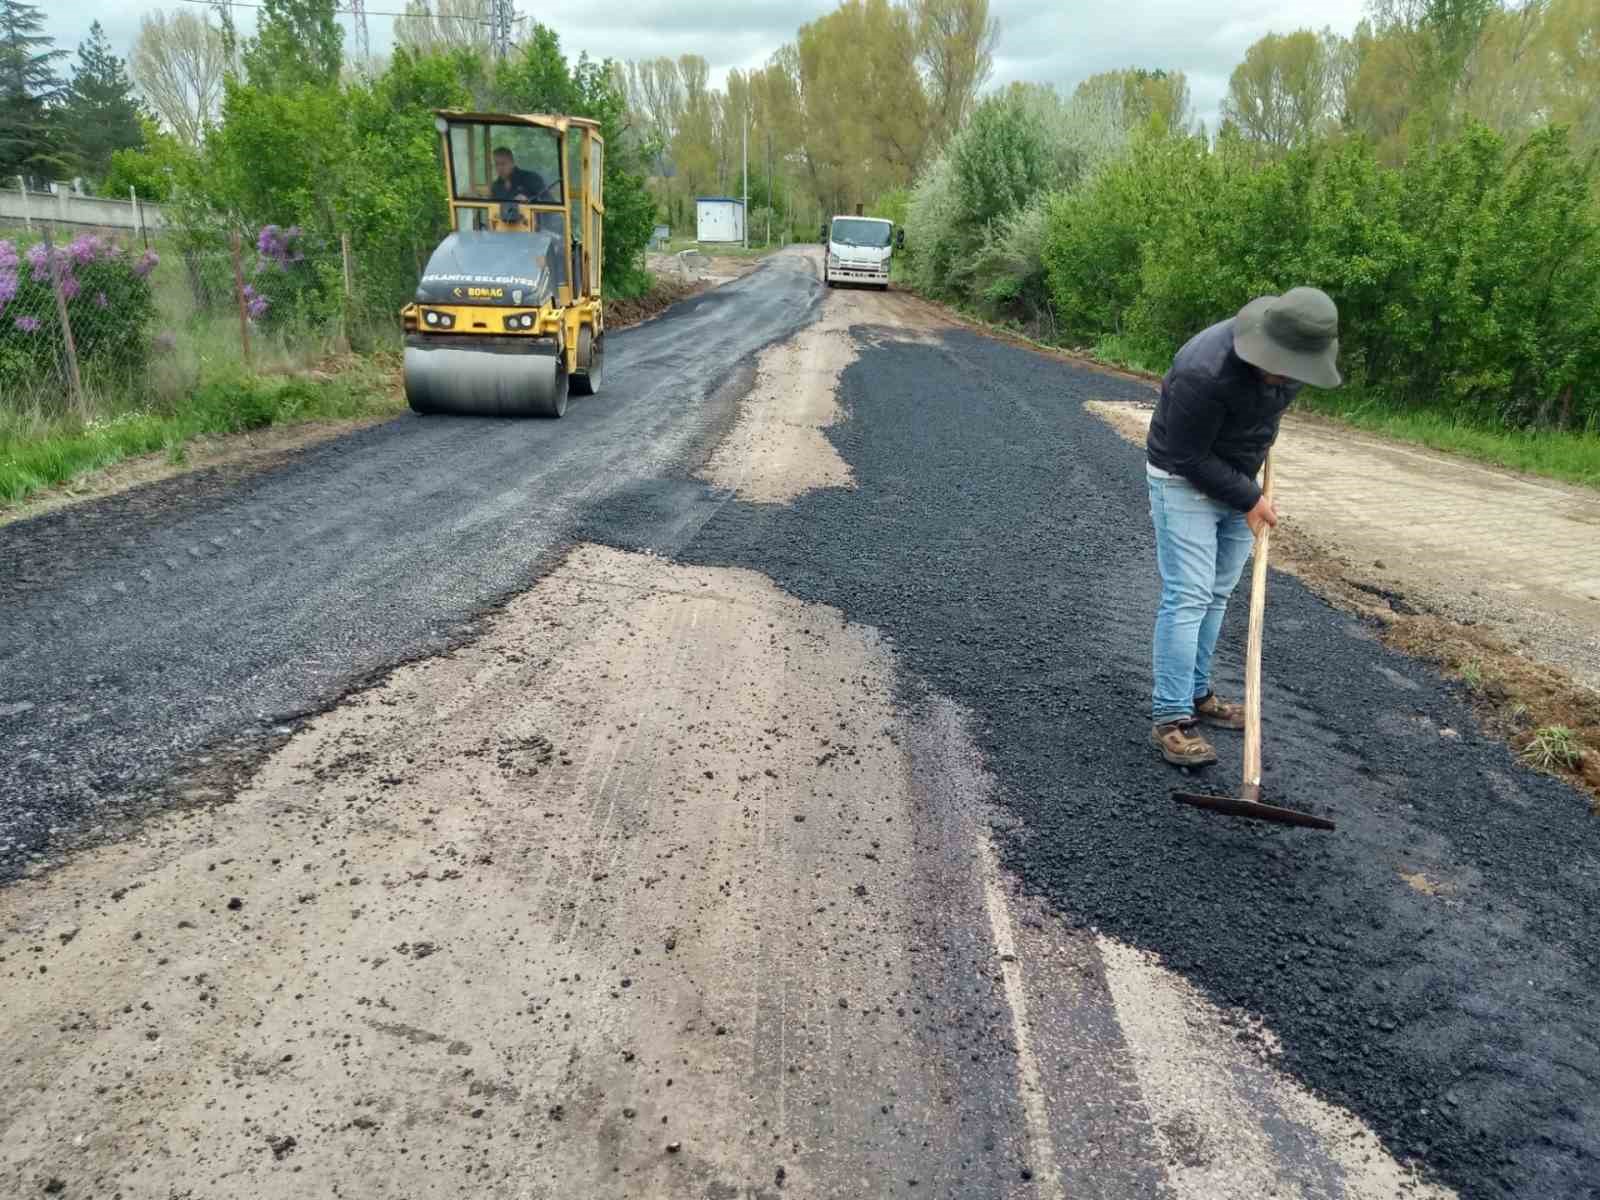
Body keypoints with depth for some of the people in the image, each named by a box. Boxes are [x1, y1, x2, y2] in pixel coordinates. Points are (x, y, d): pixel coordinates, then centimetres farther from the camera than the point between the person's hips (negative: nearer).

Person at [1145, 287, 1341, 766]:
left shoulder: (1289, 354, -7)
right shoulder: (1205, 372, -32)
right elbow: (1188, 458, -24)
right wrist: (1248, 498, -16)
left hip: (1237, 479, 7)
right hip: (1185, 480, -7)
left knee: (1216, 594, 10)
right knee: (1187, 596, -12)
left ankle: (1195, 694, 21)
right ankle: (1171, 718, -9)